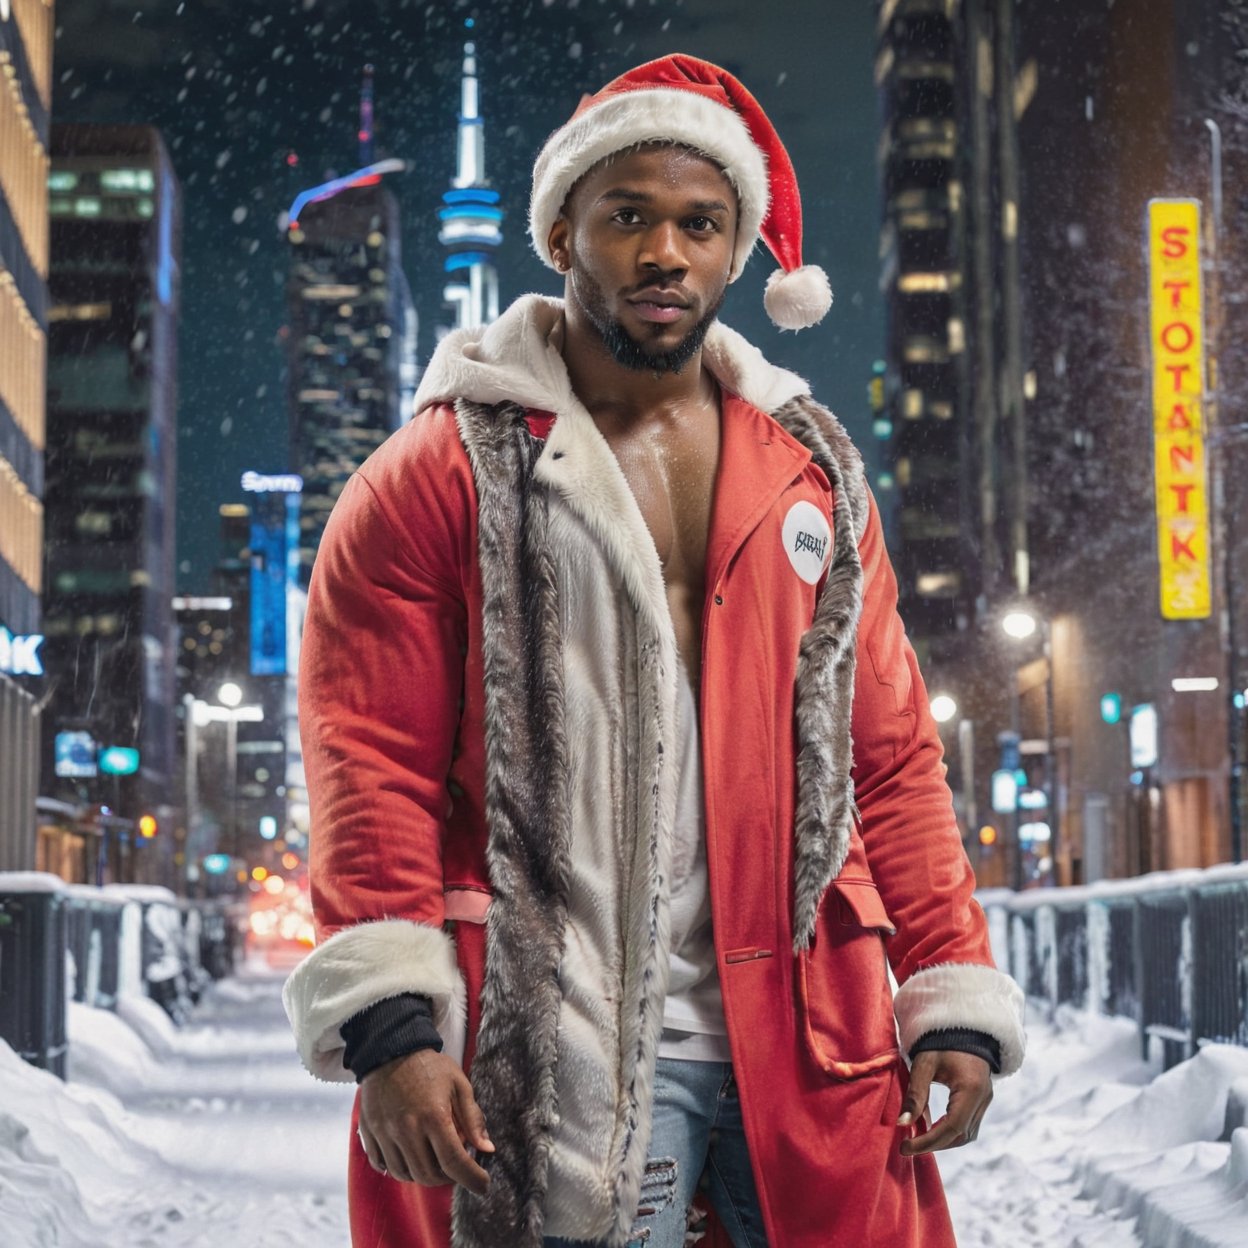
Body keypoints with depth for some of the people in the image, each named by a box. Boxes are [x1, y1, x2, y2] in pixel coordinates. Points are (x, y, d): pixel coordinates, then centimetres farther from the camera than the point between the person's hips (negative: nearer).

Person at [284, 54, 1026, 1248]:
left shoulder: (815, 471, 16)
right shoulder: (442, 472, 2)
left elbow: (892, 754, 15)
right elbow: (371, 761, -5)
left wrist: (954, 996, 8)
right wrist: (388, 1019, -15)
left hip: (809, 1040, 4)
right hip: (554, 1051, -4)